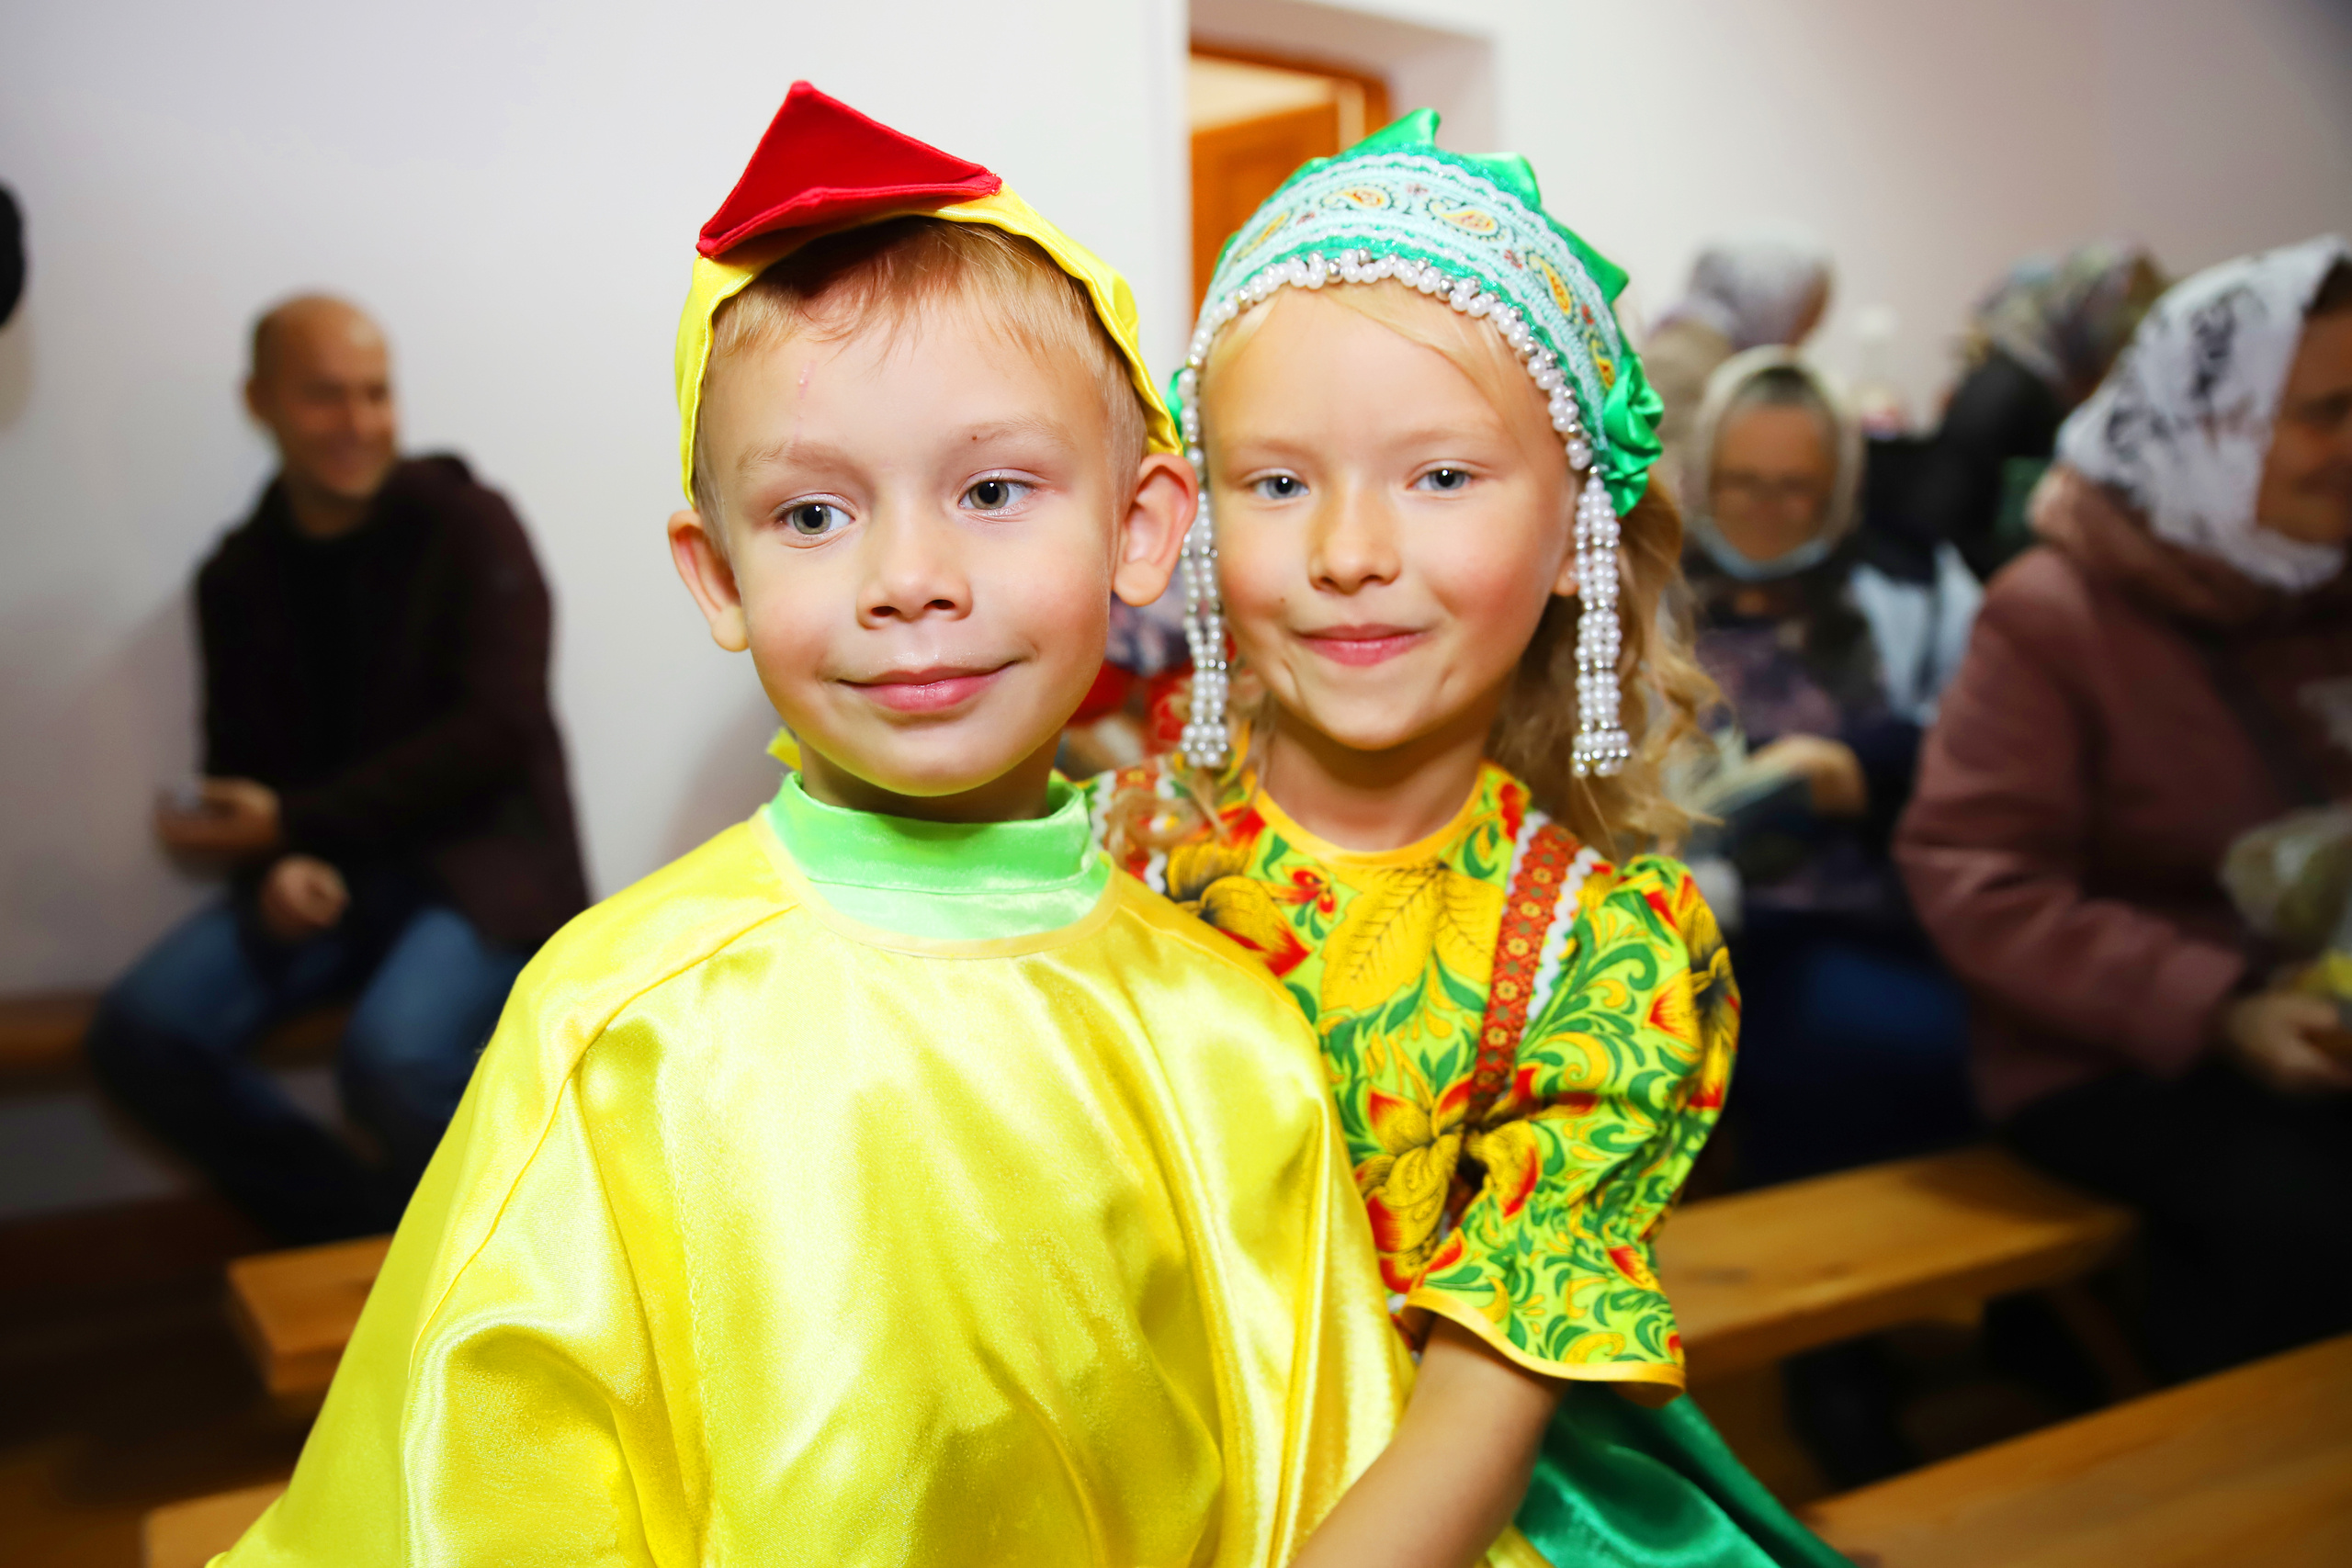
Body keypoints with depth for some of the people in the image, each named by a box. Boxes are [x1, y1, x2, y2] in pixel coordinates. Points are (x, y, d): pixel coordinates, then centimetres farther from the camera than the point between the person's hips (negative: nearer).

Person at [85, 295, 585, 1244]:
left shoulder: (468, 526, -5)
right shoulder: (237, 578, 10)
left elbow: (499, 729, -13)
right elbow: (241, 771, 11)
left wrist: (297, 821, -16)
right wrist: (273, 867, -13)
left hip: (482, 857, -5)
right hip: (326, 877, 5)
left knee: (390, 1056, -31)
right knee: (138, 1033, -16)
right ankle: (369, 1232, -1)